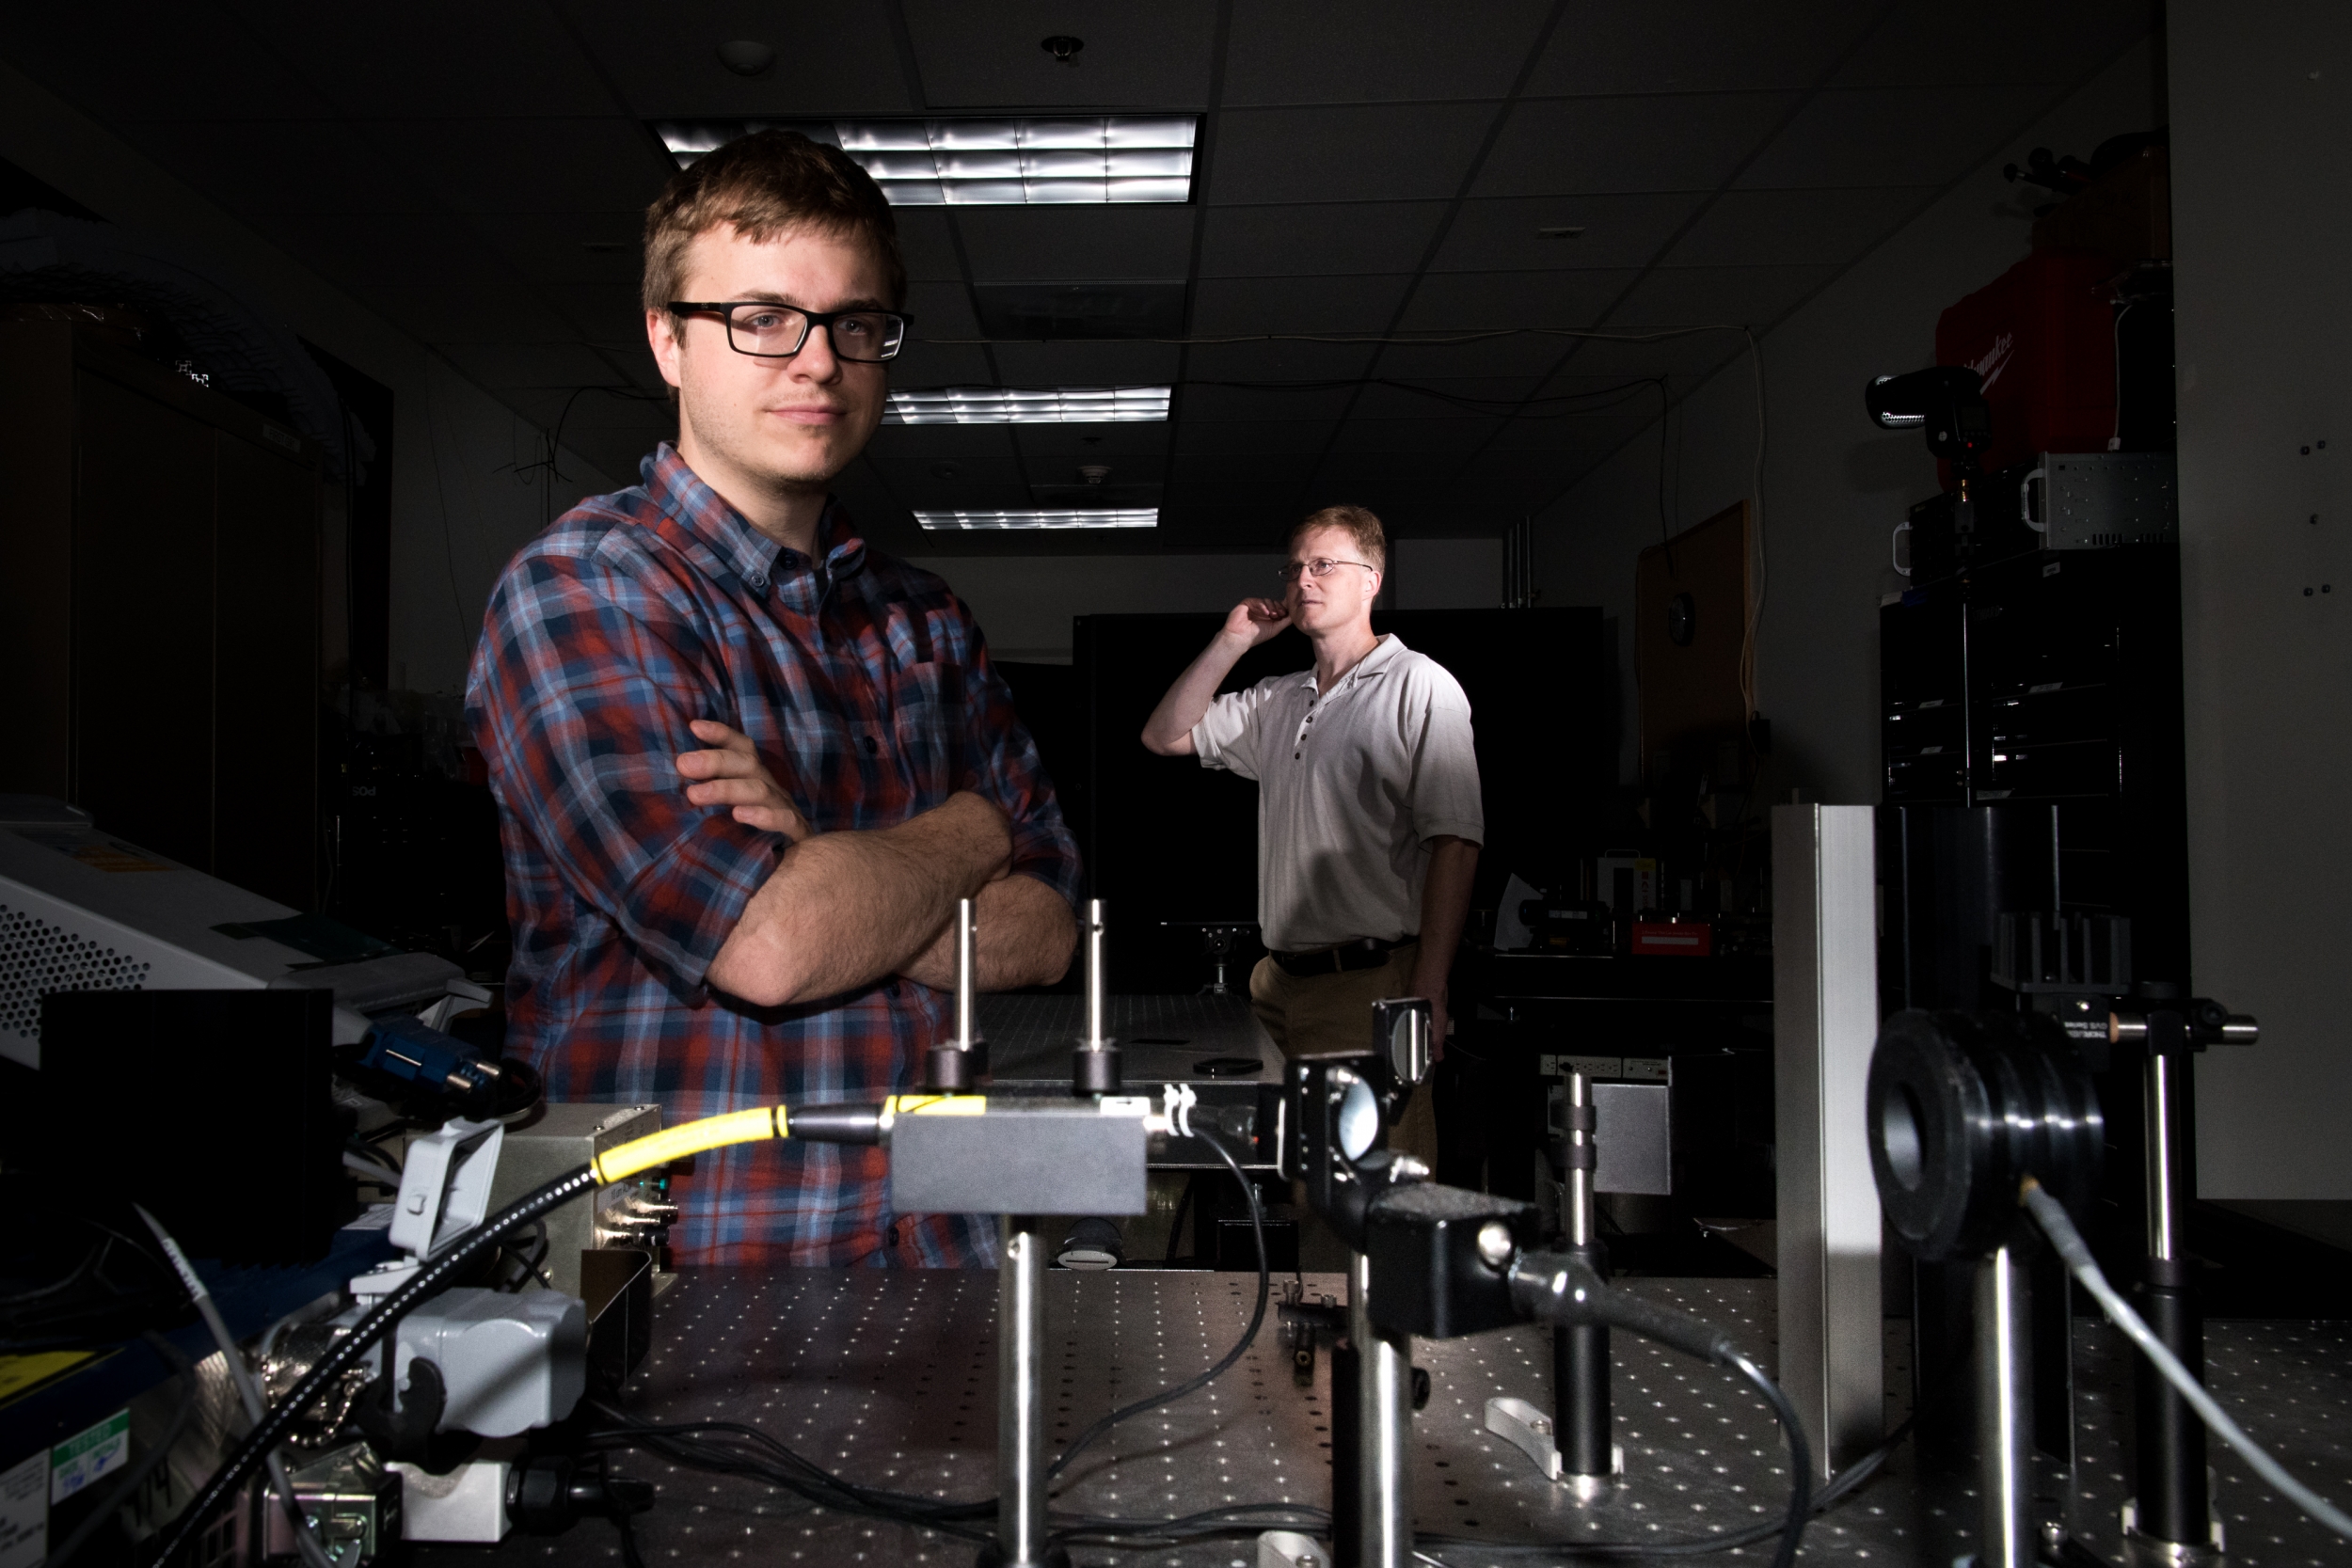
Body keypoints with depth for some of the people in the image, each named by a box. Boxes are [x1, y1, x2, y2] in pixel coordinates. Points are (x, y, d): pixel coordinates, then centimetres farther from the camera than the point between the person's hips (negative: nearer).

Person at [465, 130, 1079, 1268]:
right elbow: (771, 946, -17)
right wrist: (968, 831, 0)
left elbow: (1047, 932, 6)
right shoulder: (578, 589, -6)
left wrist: (839, 885, -11)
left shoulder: (925, 620, 13)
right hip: (684, 1257, -3)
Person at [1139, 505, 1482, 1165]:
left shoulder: (1418, 686, -4)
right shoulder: (1277, 701, 19)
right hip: (1279, 981, 6)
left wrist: (1427, 995, -18)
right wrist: (1232, 642, 12)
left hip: (1374, 982, -6)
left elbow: (1454, 839, -11)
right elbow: (1165, 736, 22)